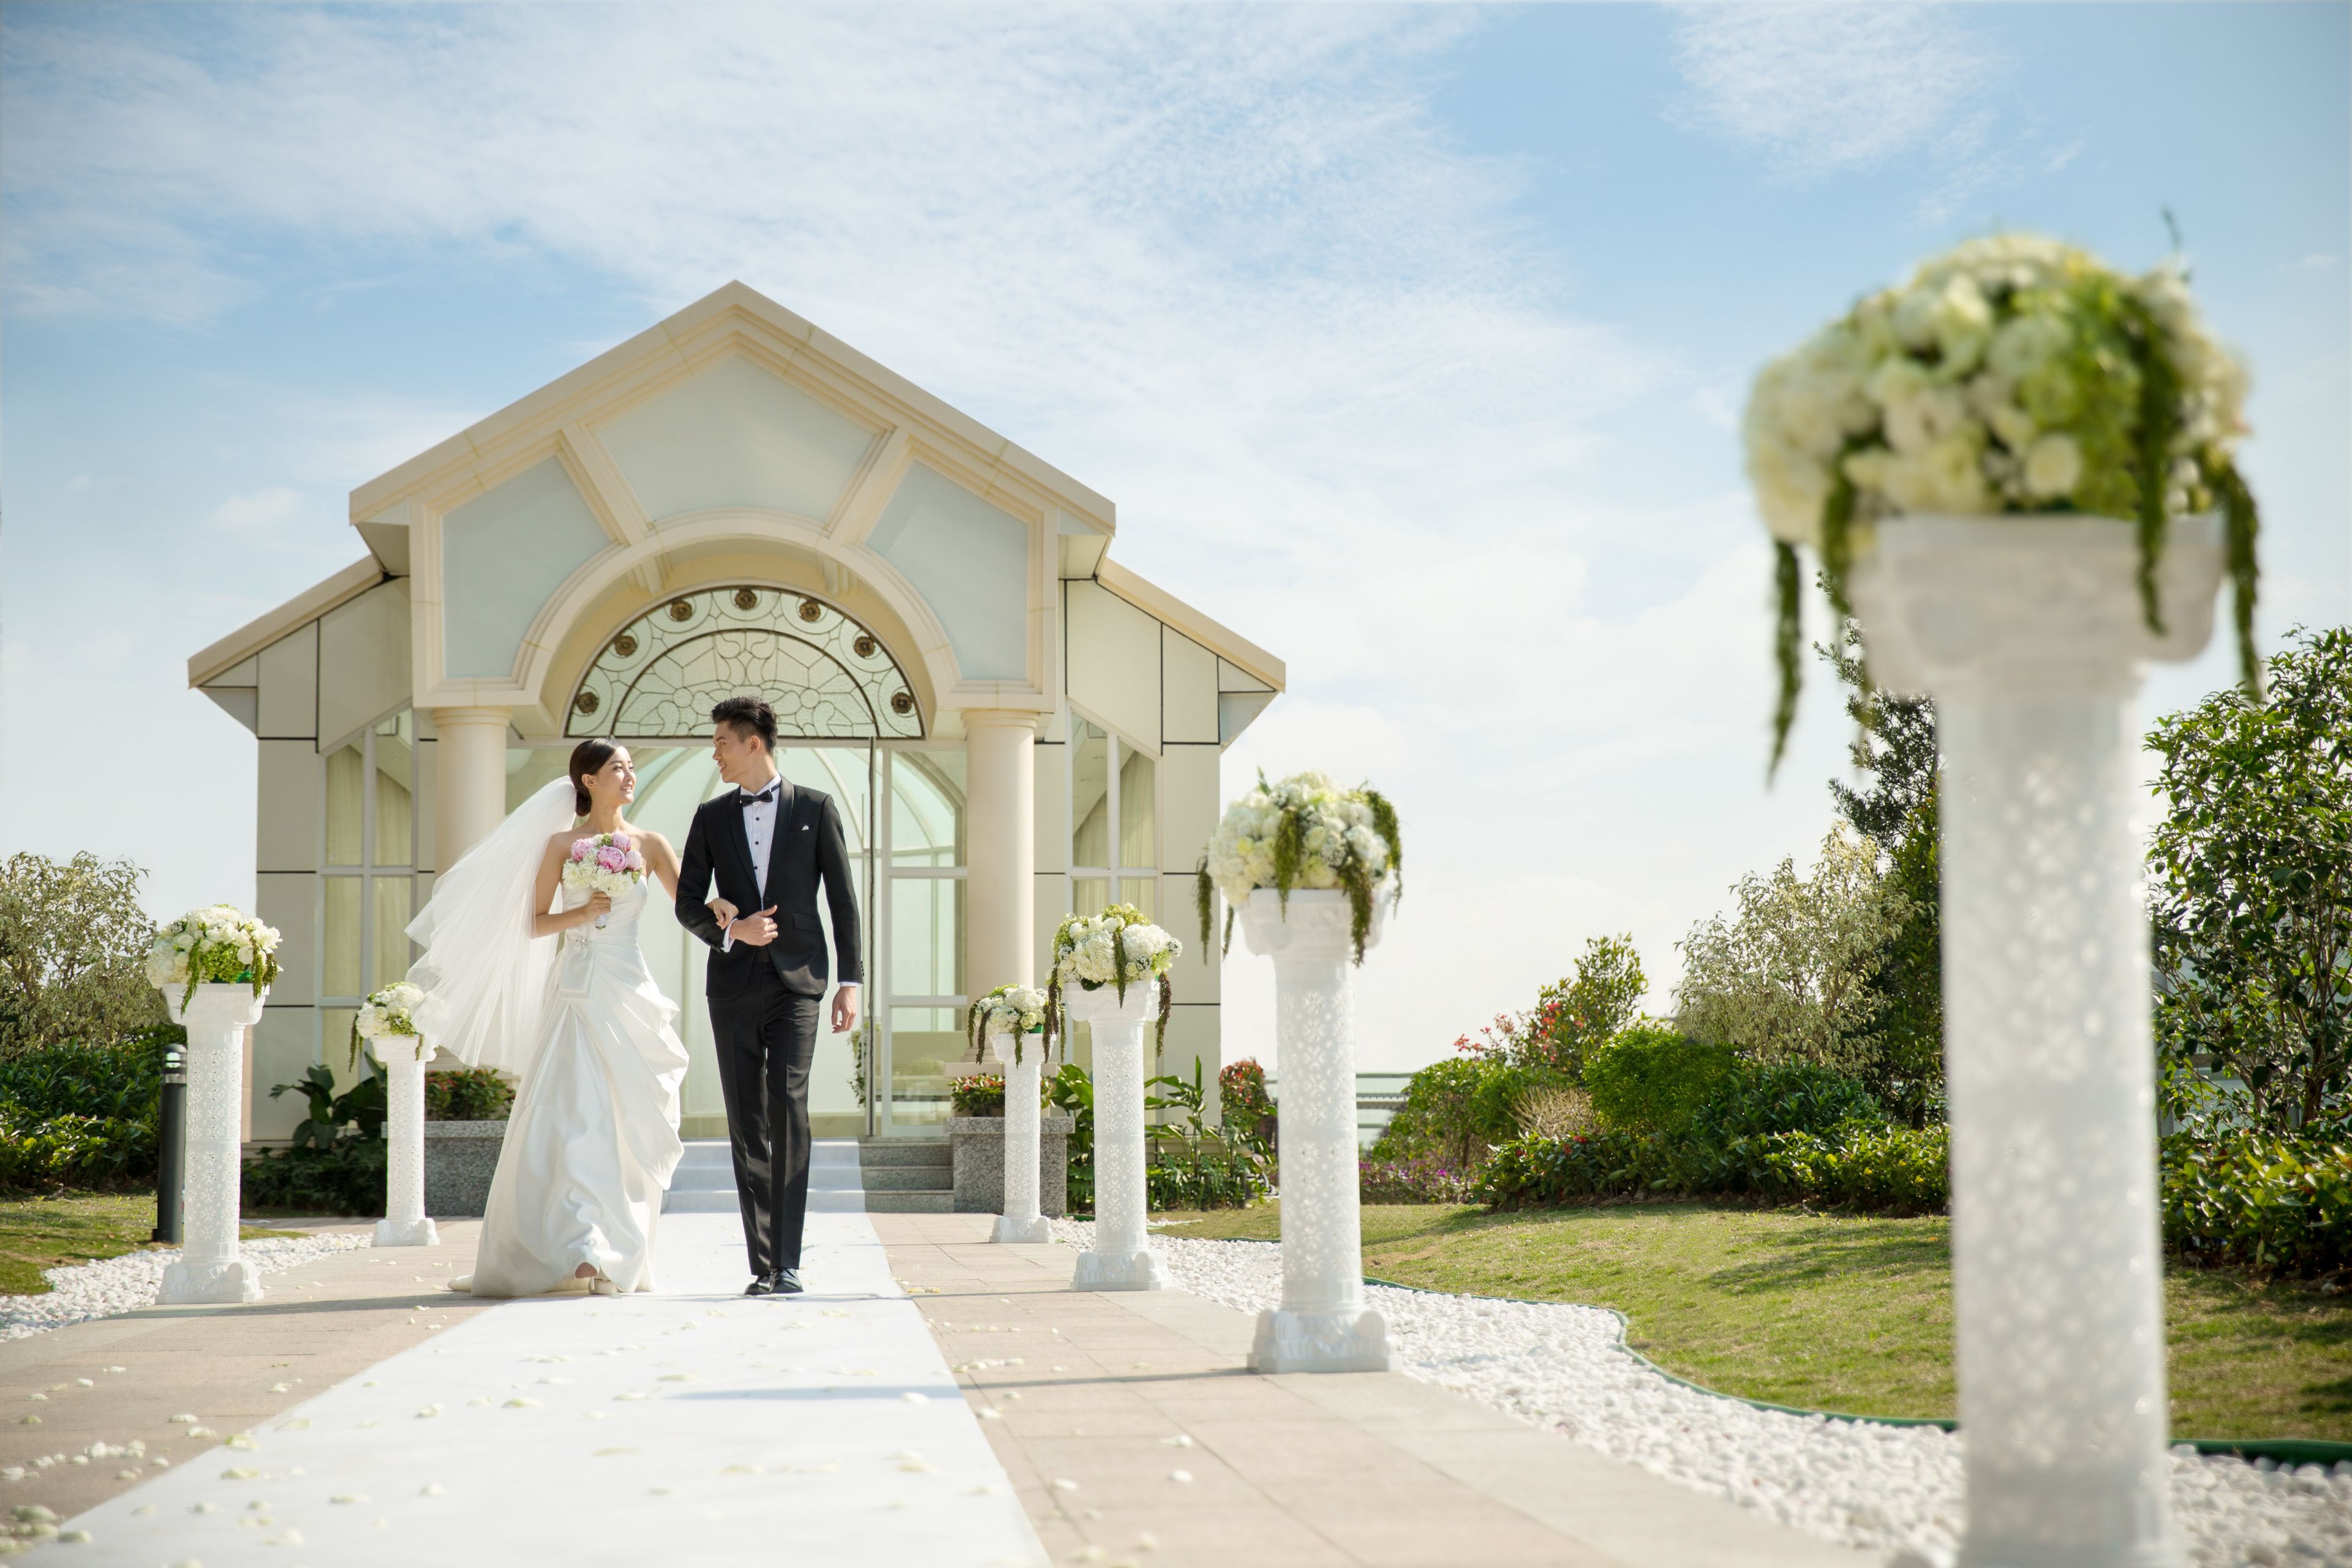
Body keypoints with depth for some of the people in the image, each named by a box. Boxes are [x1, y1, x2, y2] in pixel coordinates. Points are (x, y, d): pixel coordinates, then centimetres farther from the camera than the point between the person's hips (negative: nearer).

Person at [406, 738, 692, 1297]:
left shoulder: (649, 845, 8)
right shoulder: (561, 844, 5)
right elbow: (536, 923, 6)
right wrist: (582, 913, -10)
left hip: (629, 993, 2)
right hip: (576, 993, -2)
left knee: (626, 1124, 1)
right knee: (569, 1116, -12)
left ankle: (615, 1259, 7)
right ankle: (579, 1250, -18)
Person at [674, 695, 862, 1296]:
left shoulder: (816, 808, 6)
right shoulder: (711, 816, 12)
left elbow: (843, 899, 5)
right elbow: (687, 903, 12)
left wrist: (850, 982, -1)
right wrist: (730, 929, -9)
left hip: (796, 980, -3)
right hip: (733, 983, 3)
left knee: (788, 1106, -16)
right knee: (746, 1123, 2)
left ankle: (788, 1263, -16)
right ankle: (762, 1264, 7)